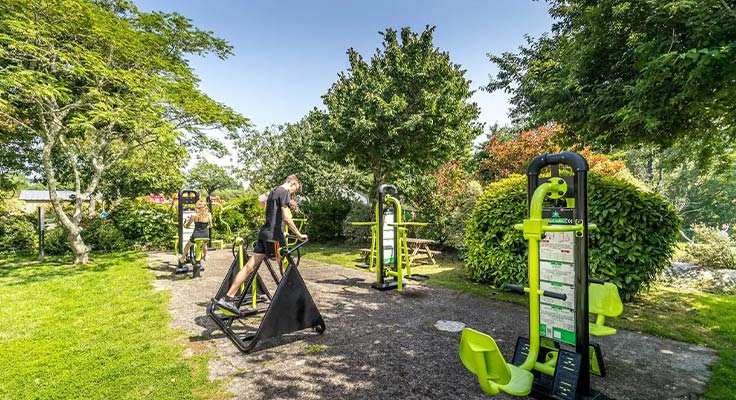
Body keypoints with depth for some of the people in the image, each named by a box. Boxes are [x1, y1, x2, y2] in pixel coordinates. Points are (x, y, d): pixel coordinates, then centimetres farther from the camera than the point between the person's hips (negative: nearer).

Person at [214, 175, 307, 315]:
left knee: (249, 267, 5)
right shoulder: (284, 192, -8)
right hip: (274, 236, -9)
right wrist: (299, 235, -11)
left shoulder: (273, 192, 21)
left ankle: (227, 298, 5)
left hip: (264, 234, 9)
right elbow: (286, 218, -17)